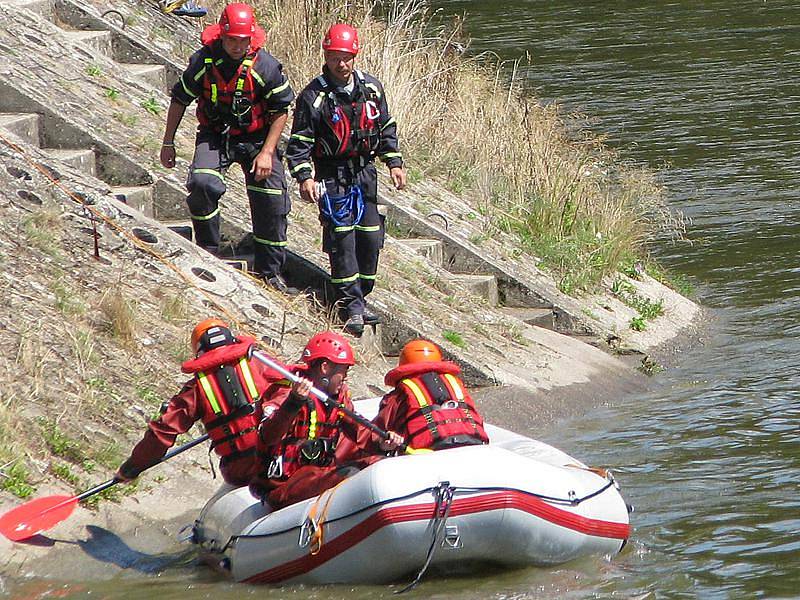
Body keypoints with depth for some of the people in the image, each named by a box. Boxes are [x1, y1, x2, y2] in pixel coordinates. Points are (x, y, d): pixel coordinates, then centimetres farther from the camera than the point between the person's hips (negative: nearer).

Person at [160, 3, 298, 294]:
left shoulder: (265, 66, -17)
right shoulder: (203, 62, -13)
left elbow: (281, 110, -6)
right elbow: (179, 100, 2)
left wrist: (267, 152, -12)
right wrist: (168, 143, 4)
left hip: (256, 139, 0)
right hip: (214, 136, 0)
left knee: (271, 203, -4)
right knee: (202, 184, -26)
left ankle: (270, 270, 12)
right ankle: (208, 254, -10)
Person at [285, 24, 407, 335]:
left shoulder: (371, 88, 4)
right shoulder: (314, 96, -11)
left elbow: (386, 127, 16)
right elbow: (299, 141, -9)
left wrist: (394, 162, 10)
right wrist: (304, 177, -18)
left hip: (364, 172, 5)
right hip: (332, 177, -5)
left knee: (371, 236, 5)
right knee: (341, 237, -10)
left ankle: (360, 297, 19)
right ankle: (351, 304, -6)